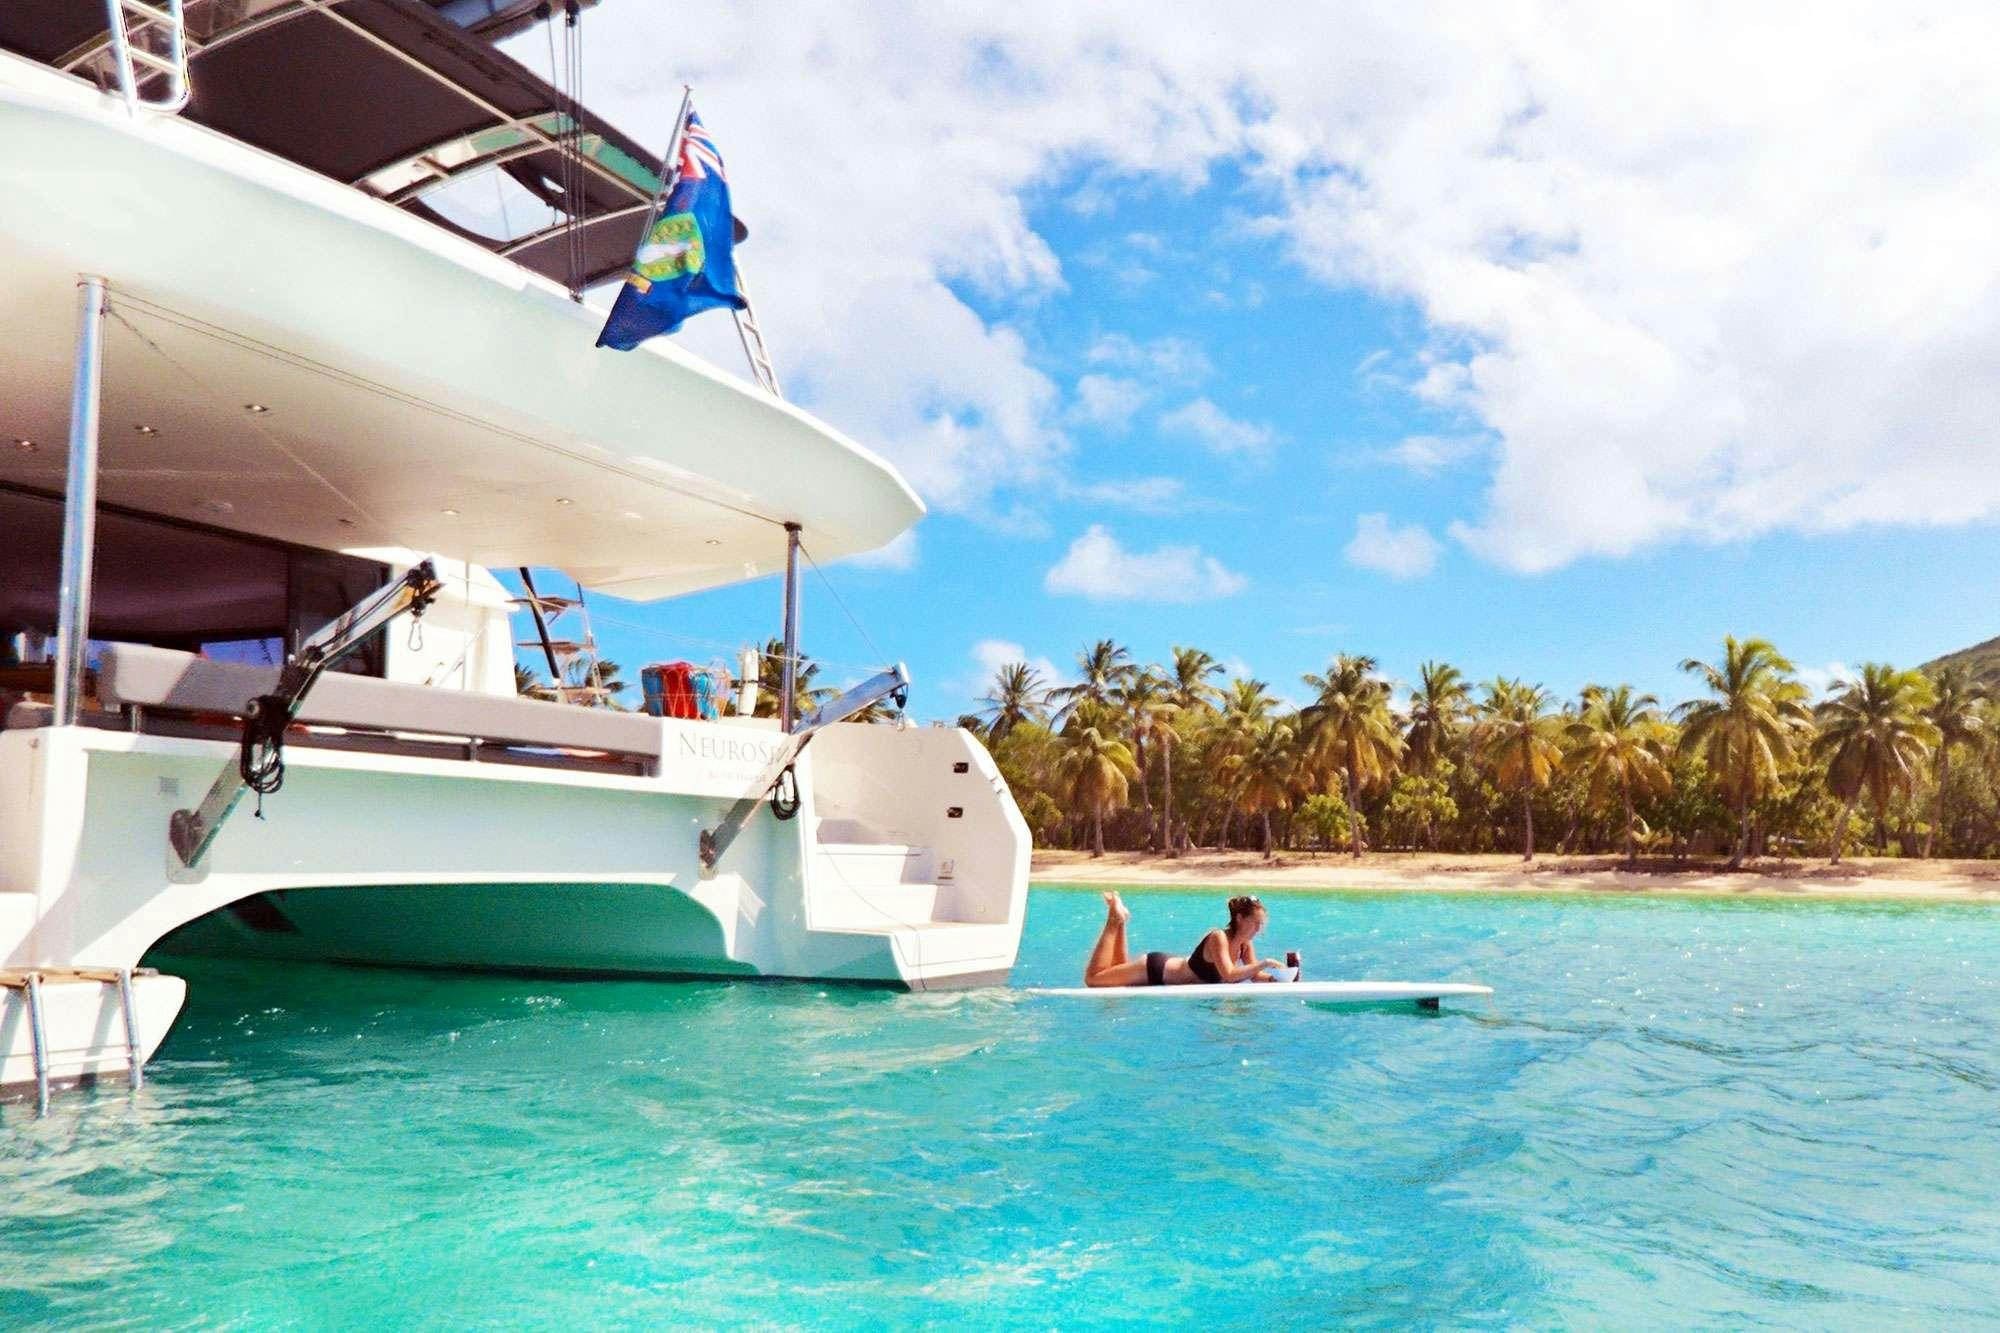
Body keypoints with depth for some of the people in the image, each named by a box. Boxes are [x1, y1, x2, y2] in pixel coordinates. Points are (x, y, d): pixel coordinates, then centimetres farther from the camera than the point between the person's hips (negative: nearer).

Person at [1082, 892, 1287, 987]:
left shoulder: (1245, 944, -7)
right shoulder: (1218, 938, -31)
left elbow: (1255, 975, -4)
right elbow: (1229, 975, -42)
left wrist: (1274, 978, -25)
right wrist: (1265, 962, -42)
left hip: (1173, 967, 8)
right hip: (1157, 970, -8)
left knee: (1123, 976, 28)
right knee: (1093, 978, -1)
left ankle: (1120, 921, 28)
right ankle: (1114, 920, 10)